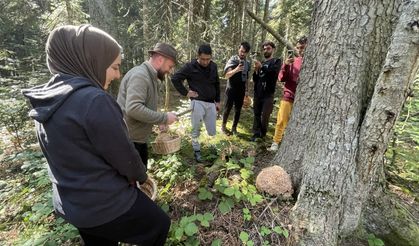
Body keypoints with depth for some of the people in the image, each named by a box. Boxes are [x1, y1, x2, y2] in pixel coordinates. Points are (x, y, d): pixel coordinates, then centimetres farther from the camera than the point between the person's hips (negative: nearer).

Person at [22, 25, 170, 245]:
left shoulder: (44, 100, -2)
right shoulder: (94, 100, -29)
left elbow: (73, 155, 7)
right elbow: (124, 156, -21)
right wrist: (142, 176, 1)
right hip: (107, 204, -8)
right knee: (159, 225, 18)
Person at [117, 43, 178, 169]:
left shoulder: (151, 77, 11)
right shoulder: (139, 75, -20)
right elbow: (133, 108, -32)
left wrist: (159, 122, 6)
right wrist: (164, 118, -24)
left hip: (139, 139, 9)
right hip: (128, 140, -9)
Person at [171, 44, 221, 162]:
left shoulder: (213, 66, 6)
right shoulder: (190, 66, -9)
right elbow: (175, 78, -6)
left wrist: (217, 101, 14)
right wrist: (186, 93, -8)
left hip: (211, 103, 5)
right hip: (198, 102, -4)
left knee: (212, 132, 6)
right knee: (196, 130, -1)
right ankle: (197, 151, 20)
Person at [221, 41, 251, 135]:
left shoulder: (247, 63, 8)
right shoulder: (232, 60, -8)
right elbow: (227, 75, -19)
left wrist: (246, 90, 14)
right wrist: (236, 70, -36)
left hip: (241, 90, 5)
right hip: (231, 89, -5)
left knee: (238, 110, 8)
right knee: (227, 109, 4)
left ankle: (234, 128, 21)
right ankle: (223, 126, 20)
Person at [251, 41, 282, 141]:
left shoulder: (276, 61, 5)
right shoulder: (261, 62, 18)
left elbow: (274, 72, -15)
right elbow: (255, 79, 15)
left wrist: (262, 67, -25)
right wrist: (256, 71, -4)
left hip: (268, 95, -4)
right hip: (257, 94, 4)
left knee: (264, 116, -4)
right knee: (256, 115, 5)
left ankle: (262, 134, 14)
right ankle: (256, 134, 13)